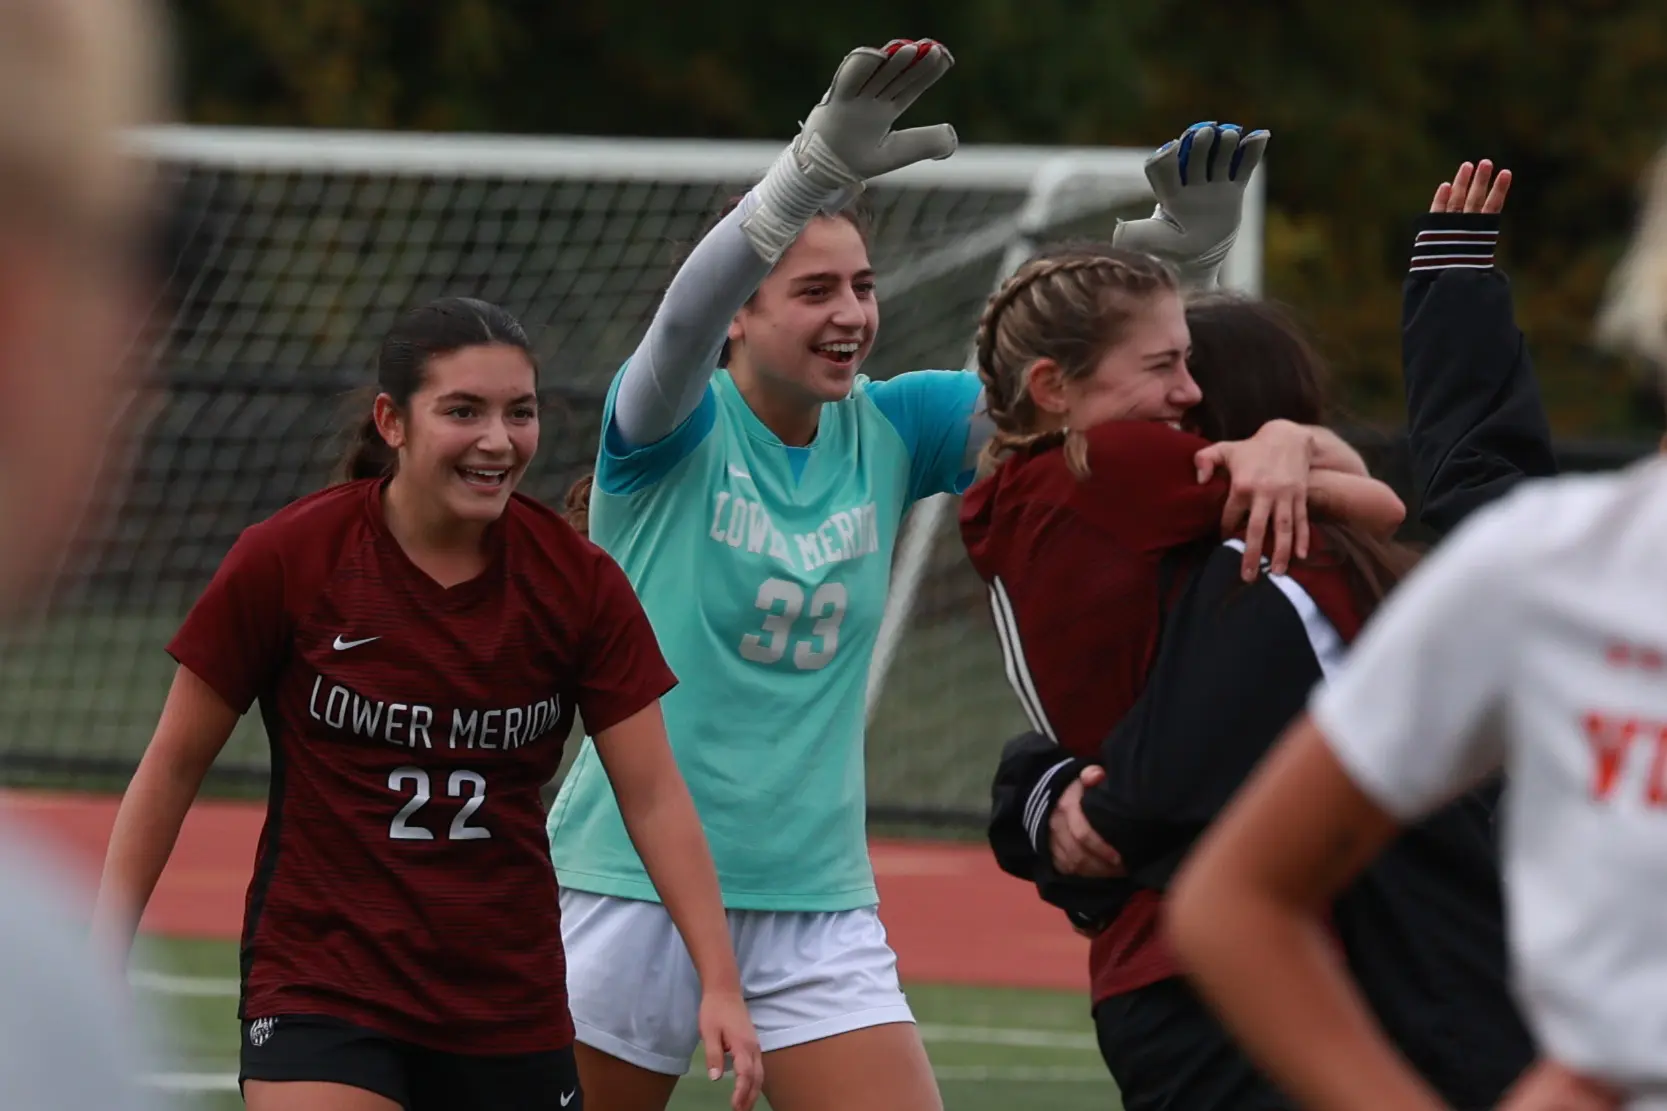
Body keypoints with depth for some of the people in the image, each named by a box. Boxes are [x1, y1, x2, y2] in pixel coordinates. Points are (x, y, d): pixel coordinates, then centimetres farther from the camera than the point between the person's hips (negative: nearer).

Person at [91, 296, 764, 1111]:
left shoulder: (579, 582, -3)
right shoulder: (286, 560, -10)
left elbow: (653, 798, -3)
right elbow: (173, 767, -2)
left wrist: (721, 983, -11)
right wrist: (102, 960, -4)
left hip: (513, 1004, 3)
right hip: (321, 985, -3)